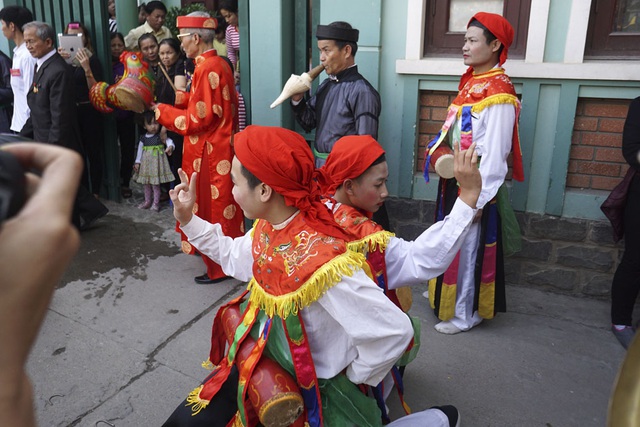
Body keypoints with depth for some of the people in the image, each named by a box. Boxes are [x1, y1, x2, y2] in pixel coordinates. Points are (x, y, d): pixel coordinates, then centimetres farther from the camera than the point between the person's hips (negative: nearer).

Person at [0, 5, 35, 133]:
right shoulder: (18, 53, 10)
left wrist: (28, 126, -15)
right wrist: (15, 119, 14)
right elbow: (19, 93, 13)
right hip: (18, 123, 8)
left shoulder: (28, 55, -16)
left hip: (28, 126, -8)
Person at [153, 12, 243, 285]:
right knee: (220, 207, 19)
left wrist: (164, 112, -9)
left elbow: (200, 118, -21)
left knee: (212, 209, 2)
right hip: (220, 147, 10)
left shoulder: (207, 69, -20)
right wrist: (182, 98, 6)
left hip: (209, 153, -10)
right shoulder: (219, 64, 10)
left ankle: (219, 267, 15)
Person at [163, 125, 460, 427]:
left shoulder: (319, 261, -35)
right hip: (264, 359, 7)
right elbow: (234, 257, 14)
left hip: (313, 386, -7)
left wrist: (353, 377, -18)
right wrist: (188, 220, 9)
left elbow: (395, 331, -35)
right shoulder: (269, 227, -8)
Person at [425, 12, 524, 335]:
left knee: (469, 248, 4)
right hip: (454, 180, 8)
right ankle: (446, 294, 40)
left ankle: (465, 314, 21)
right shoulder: (470, 82, 8)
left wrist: (477, 198, -20)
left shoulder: (499, 95, -19)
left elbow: (495, 153, -21)